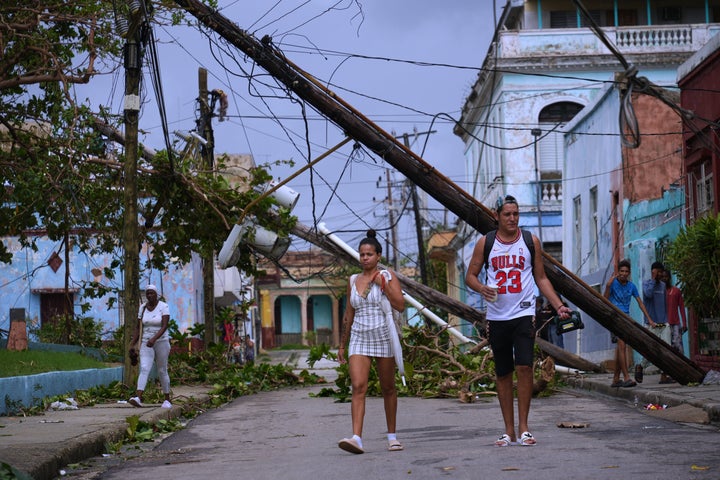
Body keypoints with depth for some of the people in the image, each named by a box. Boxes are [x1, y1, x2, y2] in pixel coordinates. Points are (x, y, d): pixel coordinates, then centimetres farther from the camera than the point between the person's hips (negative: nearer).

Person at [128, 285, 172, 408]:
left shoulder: (164, 307, -9)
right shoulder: (143, 307, 5)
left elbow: (164, 327, -20)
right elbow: (138, 327, 10)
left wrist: (154, 339, -34)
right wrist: (133, 344, 3)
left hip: (161, 342, -3)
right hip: (147, 344, 3)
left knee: (162, 371, 5)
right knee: (144, 369, -15)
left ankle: (167, 400, 21)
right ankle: (138, 398, -31)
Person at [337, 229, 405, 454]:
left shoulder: (387, 276, 1)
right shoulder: (353, 281, 11)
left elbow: (400, 306, -10)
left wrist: (383, 284, -16)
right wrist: (342, 344, 17)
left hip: (383, 338, -2)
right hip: (359, 339, 2)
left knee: (388, 388, 8)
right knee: (358, 386, -14)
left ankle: (392, 436, 22)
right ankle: (356, 438, -23)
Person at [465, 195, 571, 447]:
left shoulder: (531, 241, 5)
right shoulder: (485, 243, 4)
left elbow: (541, 278, 10)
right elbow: (470, 275, 8)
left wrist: (559, 306, 0)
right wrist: (481, 288, -14)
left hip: (524, 314, -1)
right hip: (497, 317, 1)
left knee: (524, 367, -15)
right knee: (503, 374, 6)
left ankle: (523, 427, -7)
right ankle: (509, 431, 13)